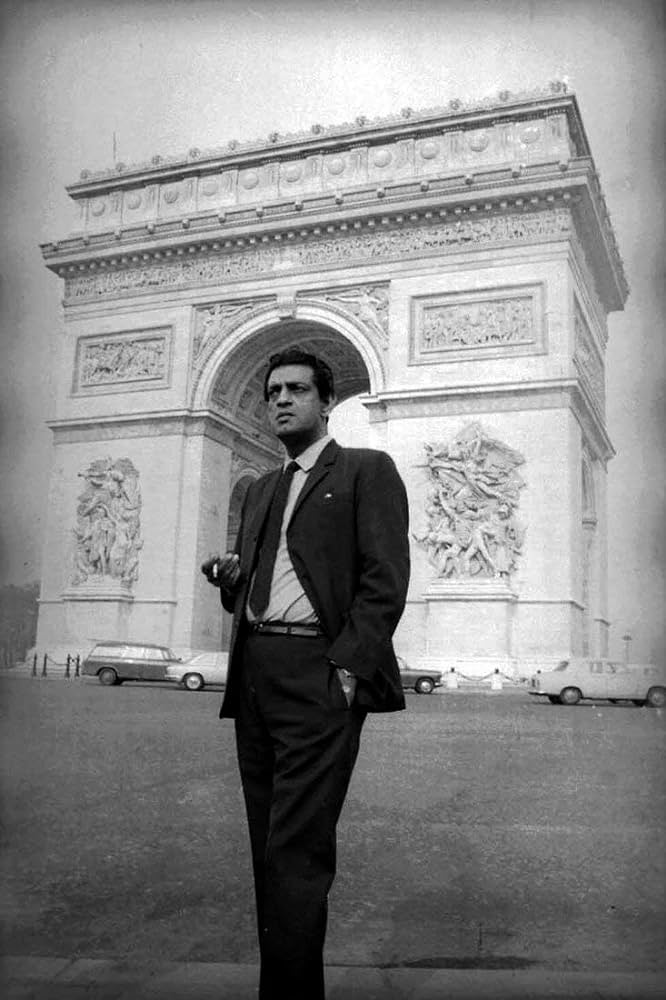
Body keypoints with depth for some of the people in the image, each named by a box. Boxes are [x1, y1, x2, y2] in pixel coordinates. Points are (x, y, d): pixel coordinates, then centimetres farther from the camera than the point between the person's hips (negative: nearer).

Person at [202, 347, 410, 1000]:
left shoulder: (366, 471, 3)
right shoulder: (260, 490, 24)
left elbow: (385, 579, -7)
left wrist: (346, 668, -17)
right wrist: (230, 577, 3)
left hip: (319, 673, -7)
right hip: (253, 674, 7)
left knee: (296, 852, -9)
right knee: (270, 849, 11)